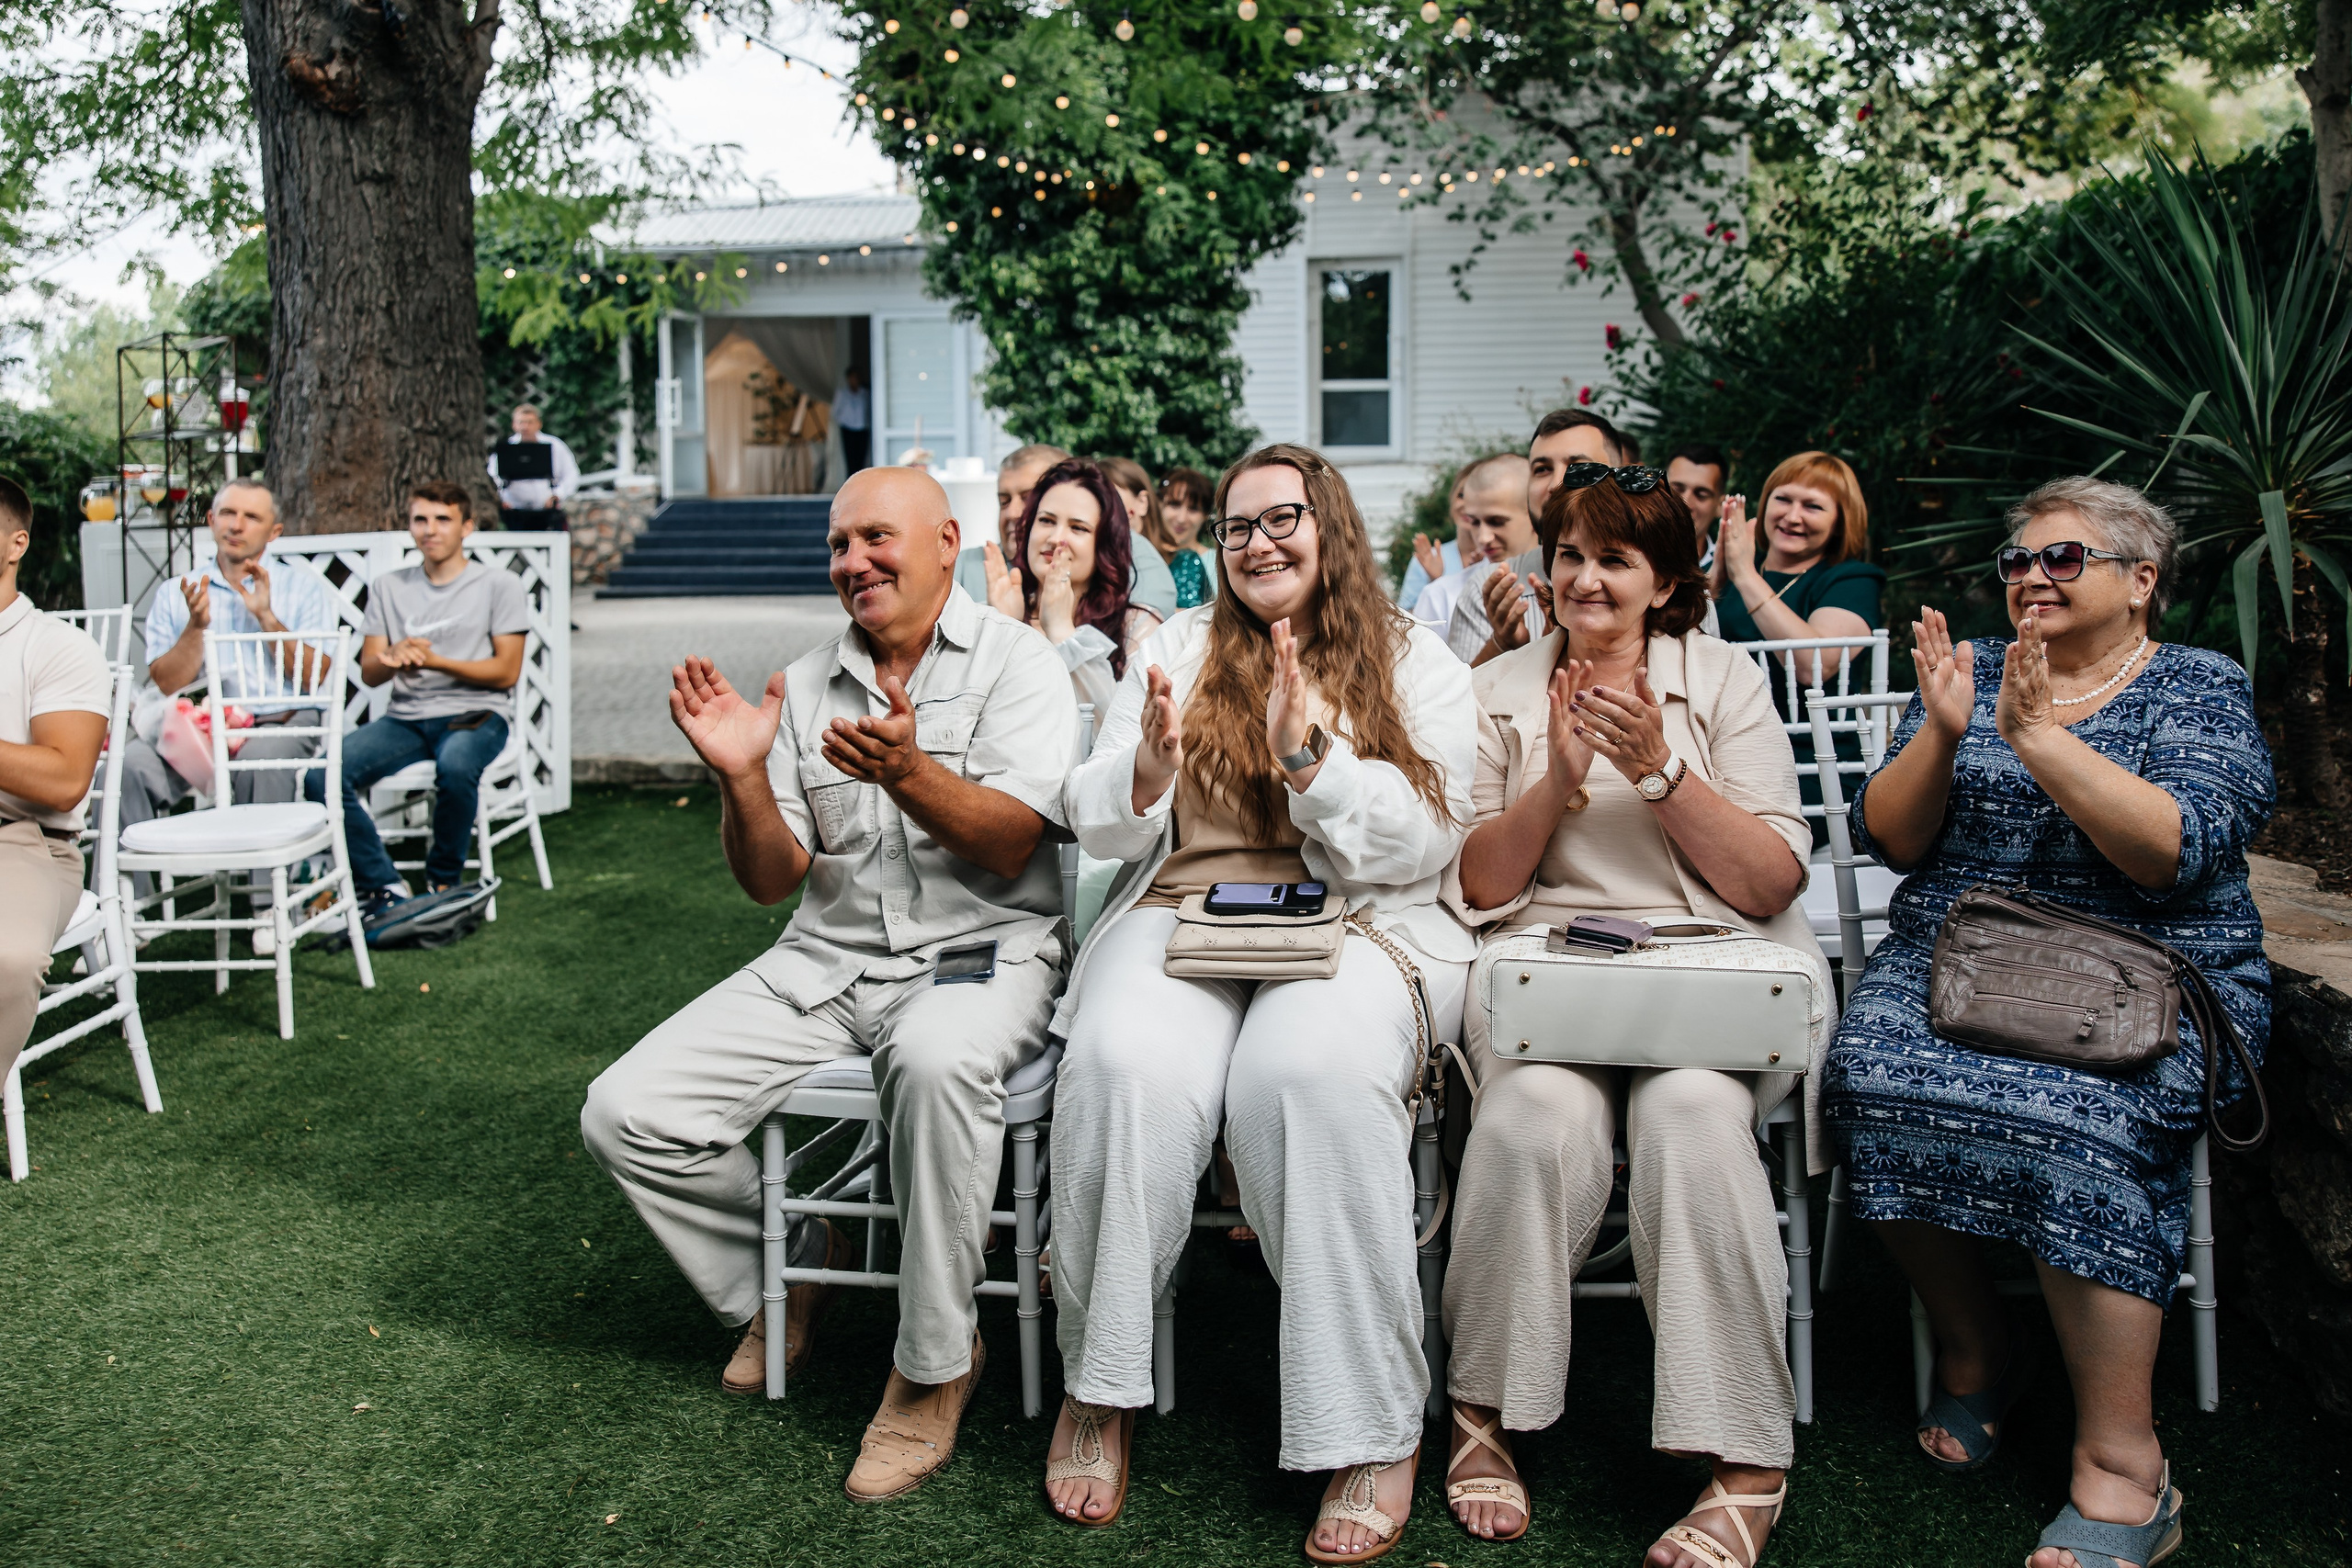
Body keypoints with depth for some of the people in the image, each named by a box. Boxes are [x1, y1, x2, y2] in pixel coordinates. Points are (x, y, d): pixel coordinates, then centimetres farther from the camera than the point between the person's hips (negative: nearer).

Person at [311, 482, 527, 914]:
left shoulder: (499, 584, 5)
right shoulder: (388, 588, 16)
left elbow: (506, 672, -2)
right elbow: (369, 672, 10)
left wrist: (433, 661, -14)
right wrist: (395, 658, -15)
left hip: (475, 714, -4)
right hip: (405, 716, 4)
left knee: (456, 767, -39)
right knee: (320, 777, -23)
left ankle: (443, 884, -15)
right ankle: (387, 889, -13)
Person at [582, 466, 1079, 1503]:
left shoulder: (1016, 662, -1)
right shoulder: (805, 687, 12)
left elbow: (1010, 844, -13)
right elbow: (773, 880, 7)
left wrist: (908, 772, -30)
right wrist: (742, 777, -11)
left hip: (980, 950, -5)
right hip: (825, 960, 5)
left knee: (939, 1057, -40)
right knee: (625, 1114, -9)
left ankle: (933, 1363, -19)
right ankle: (788, 1269, 18)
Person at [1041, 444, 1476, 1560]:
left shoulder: (1415, 663, 9)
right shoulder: (1177, 647, 17)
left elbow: (1424, 844, -2)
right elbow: (1100, 828, 10)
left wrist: (1310, 754, -15)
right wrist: (1149, 761, -12)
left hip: (1356, 925, -2)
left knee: (1312, 1070, -35)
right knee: (1127, 1067, -31)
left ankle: (1373, 1432, -22)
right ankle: (1097, 1392, -11)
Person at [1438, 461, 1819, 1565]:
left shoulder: (1724, 679, 10)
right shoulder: (1500, 690, 13)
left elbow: (1772, 882, 0)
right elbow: (1475, 889, 7)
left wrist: (1658, 768, -11)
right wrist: (1558, 779, -7)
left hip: (1709, 962, 0)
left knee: (1690, 1110, -33)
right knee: (1544, 1112, -32)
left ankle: (1744, 1468, -23)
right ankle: (1485, 1412, -12)